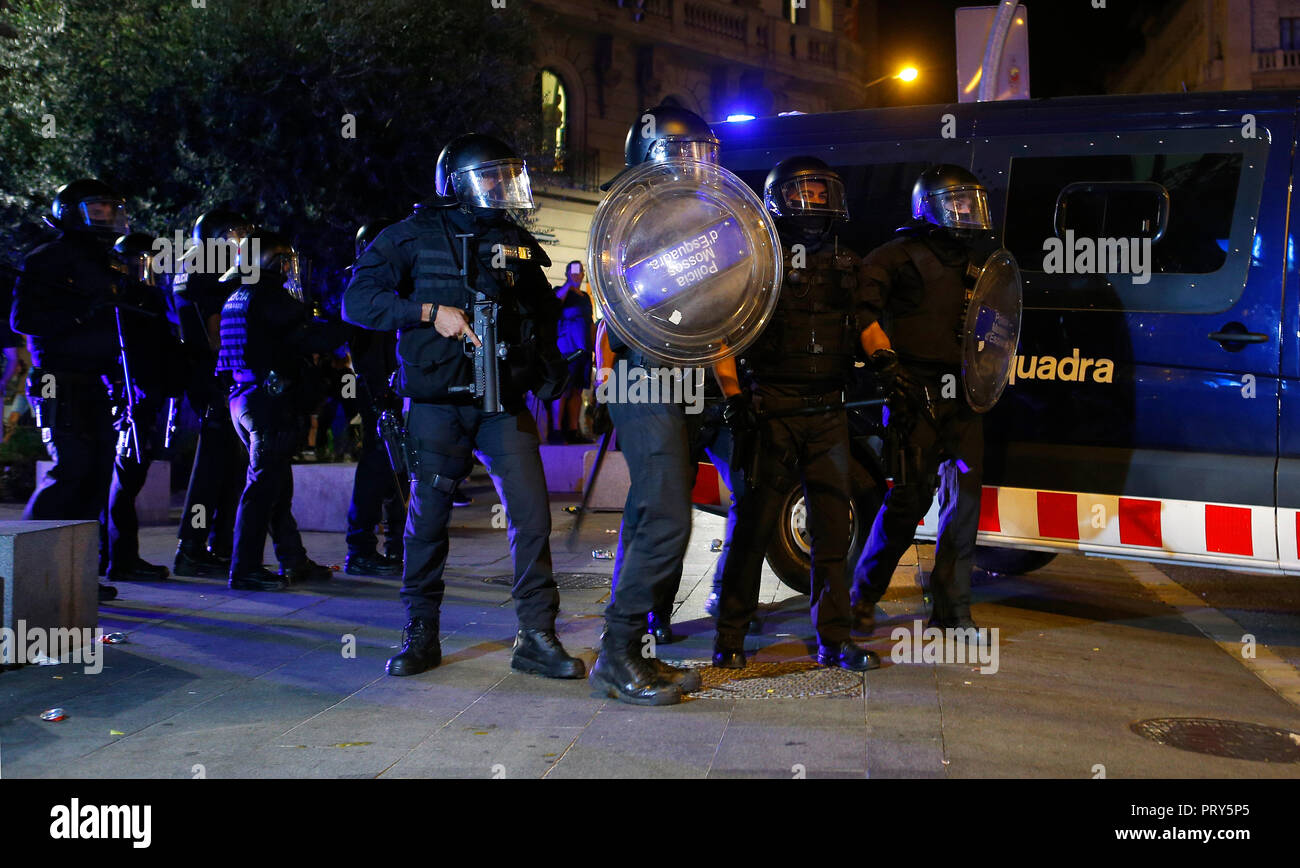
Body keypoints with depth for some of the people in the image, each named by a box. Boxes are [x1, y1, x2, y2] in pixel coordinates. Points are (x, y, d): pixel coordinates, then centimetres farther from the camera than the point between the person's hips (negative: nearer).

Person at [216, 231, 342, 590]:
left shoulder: (235, 297, 18)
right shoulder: (269, 294, -12)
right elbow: (311, 337, -16)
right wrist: (345, 327, 0)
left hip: (244, 396, 10)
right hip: (270, 399, -10)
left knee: (277, 482, 14)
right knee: (263, 484, -6)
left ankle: (294, 561, 22)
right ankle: (245, 570, -4)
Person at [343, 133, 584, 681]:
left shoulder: (519, 244, 15)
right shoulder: (415, 236, 3)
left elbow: (543, 317, 23)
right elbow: (356, 300, -4)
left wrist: (548, 377, 7)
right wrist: (430, 312, -15)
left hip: (503, 403, 3)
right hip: (436, 403, -3)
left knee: (532, 513, -6)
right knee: (427, 517, 4)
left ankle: (536, 638, 3)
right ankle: (421, 635, 20)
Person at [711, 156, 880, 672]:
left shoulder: (844, 263, 14)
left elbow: (864, 322, 20)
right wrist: (733, 397, -11)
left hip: (828, 412, 5)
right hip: (773, 411, -5)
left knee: (832, 527, 7)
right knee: (755, 524, -1)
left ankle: (835, 639, 17)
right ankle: (729, 639, 10)